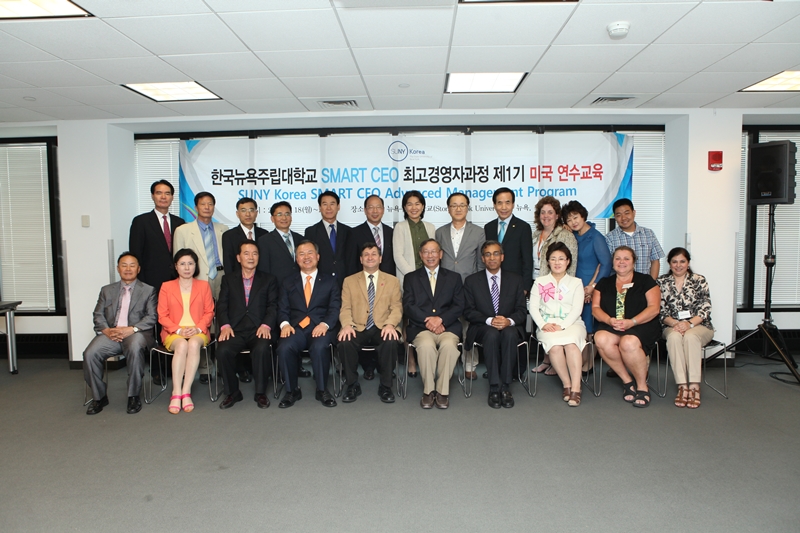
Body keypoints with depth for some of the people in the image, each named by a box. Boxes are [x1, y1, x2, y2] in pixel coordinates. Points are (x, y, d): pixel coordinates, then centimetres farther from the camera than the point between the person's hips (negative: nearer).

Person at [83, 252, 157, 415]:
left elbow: (151, 317, 1)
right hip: (110, 333, 3)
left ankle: (133, 396, -21)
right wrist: (106, 330, -9)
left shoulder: (148, 290, 12)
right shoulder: (107, 290, 22)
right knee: (90, 354, -25)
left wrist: (131, 329, -15)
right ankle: (98, 397, -4)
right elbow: (98, 315, 13)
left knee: (135, 349, -37)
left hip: (136, 333, -3)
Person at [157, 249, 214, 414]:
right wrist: (178, 329, -11)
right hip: (174, 333, 0)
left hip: (198, 332, 0)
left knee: (193, 344, -35)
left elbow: (209, 312, 8)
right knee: (182, 345, -34)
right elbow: (162, 315, 5)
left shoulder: (204, 286, 14)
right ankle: (176, 393, -34)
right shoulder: (166, 287, 12)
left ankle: (186, 392, -33)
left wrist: (198, 328, -11)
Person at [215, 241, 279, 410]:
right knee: (223, 351, -29)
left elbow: (273, 306, 5)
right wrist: (225, 325, -10)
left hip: (259, 330, -1)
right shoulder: (228, 280, 19)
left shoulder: (269, 280, 15)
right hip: (235, 330, 1)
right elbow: (221, 306, 9)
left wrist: (266, 325, -13)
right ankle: (232, 392, -6)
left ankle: (260, 392, -12)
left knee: (262, 349, -34)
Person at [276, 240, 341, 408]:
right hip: (296, 328, 2)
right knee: (284, 348, -31)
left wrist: (325, 324, -15)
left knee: (319, 347, -35)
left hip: (321, 328, -1)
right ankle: (292, 391, -10)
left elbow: (335, 307, 4)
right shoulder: (288, 283, 21)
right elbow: (282, 309, 11)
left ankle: (322, 390, -13)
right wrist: (285, 324, -11)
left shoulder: (330, 280, 15)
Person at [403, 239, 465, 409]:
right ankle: (428, 390, -18)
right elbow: (408, 306, 3)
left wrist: (441, 319, -12)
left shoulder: (453, 277, 17)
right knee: (426, 345, -34)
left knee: (449, 345, -33)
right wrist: (427, 320, -13)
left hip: (447, 326, 1)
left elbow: (459, 306, 6)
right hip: (420, 327, 0)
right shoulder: (411, 278, 16)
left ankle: (443, 391, -19)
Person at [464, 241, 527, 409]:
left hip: (510, 327, 1)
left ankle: (505, 387, -26)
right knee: (492, 334, -36)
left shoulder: (515, 280, 11)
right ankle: (494, 388, -30)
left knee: (509, 333, -35)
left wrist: (509, 321, -18)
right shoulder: (472, 281, 8)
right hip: (483, 328, -1)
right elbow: (468, 311, 0)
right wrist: (489, 320, -18)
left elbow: (521, 310, 4)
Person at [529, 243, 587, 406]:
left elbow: (577, 309, 1)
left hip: (571, 324, 0)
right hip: (547, 324, 0)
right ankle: (566, 384, -18)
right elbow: (533, 307, 6)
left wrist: (562, 326, -14)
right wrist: (543, 324, -12)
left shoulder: (576, 283, 13)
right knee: (555, 346, -33)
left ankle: (576, 388, -31)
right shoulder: (540, 282, 15)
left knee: (570, 343, -34)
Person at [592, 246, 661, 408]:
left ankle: (642, 386, -13)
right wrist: (609, 320, -13)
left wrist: (631, 322, -16)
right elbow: (595, 308, 9)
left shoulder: (645, 281, 10)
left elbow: (654, 308, -1)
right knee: (601, 339, -32)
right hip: (610, 326, 3)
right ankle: (627, 380, -13)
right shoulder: (604, 283, 18)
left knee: (629, 342, -36)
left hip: (641, 326, -2)